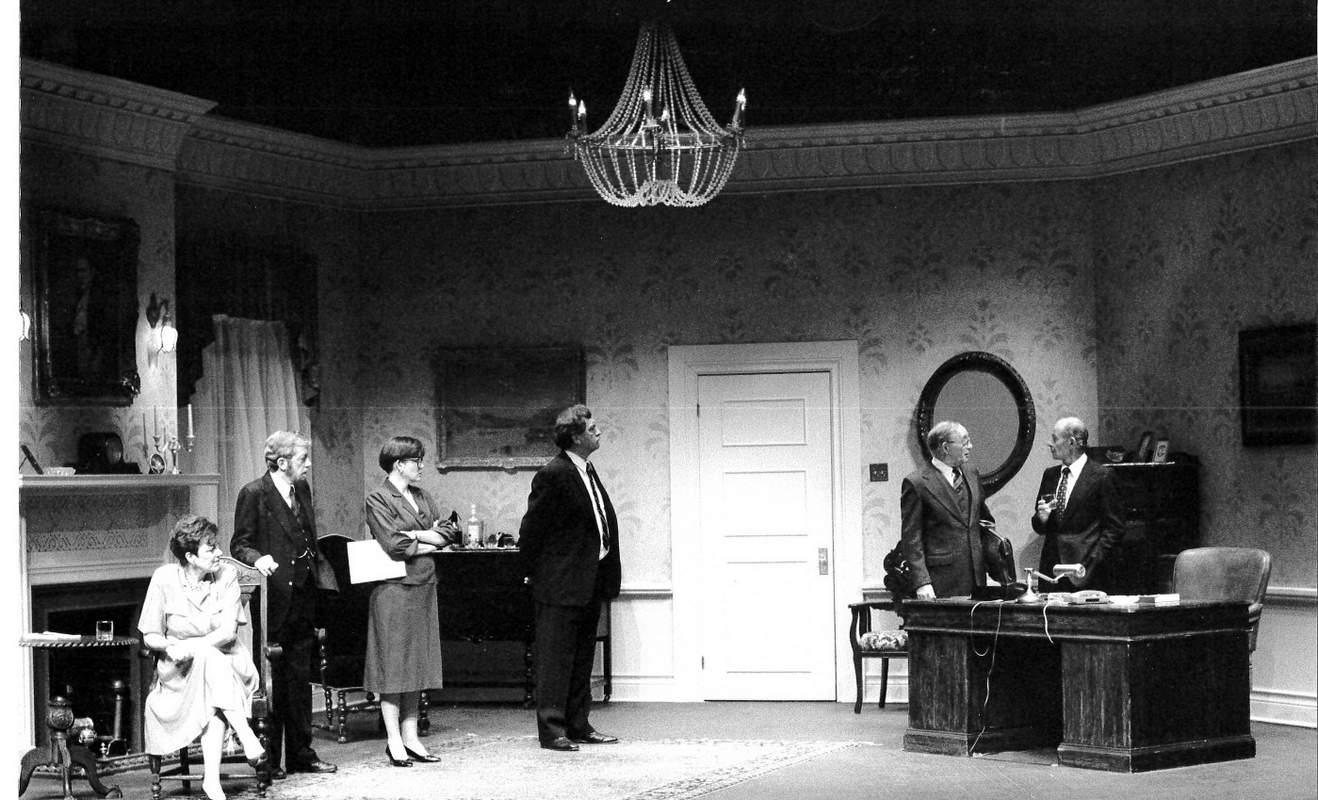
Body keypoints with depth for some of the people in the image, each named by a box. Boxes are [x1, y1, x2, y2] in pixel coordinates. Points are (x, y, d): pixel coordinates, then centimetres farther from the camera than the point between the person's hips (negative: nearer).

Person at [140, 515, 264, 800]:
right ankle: (246, 736, -38)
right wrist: (169, 646, -24)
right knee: (210, 658, -33)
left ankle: (211, 777, -38)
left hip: (227, 663, 0)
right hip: (179, 670, 0)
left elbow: (228, 632, -14)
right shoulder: (164, 579, -6)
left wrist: (191, 646, -29)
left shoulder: (227, 575, -5)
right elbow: (150, 636, -2)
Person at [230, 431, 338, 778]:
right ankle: (268, 759, 6)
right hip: (273, 600, -7)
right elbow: (239, 544, -8)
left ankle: (301, 753, 18)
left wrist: (322, 576, 11)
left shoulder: (302, 490, 13)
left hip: (302, 597, 7)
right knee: (271, 682, -1)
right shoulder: (254, 494, -9)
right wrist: (259, 558, -27)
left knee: (300, 679, 11)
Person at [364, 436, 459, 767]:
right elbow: (394, 545, -16)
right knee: (393, 664, -3)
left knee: (418, 663, 8)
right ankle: (394, 742, 0)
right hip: (394, 588, -7)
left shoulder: (421, 497, 17)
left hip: (424, 587, 7)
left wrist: (417, 534, -6)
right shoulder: (378, 499, -6)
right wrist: (430, 542, -3)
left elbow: (449, 532, 8)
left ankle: (410, 737, 13)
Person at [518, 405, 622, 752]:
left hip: (589, 581, 9)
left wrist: (606, 574, 14)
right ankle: (552, 730, 2)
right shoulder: (552, 475, -15)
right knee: (555, 659, -2)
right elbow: (531, 528, -12)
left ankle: (578, 726, 21)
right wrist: (533, 573, -6)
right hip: (561, 585, -9)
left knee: (582, 658, 14)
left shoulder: (587, 470, 12)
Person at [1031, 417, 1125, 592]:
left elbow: (1115, 527, -5)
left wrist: (1093, 560, -12)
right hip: (1051, 570, 5)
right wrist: (1041, 518, -4)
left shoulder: (1100, 477, -5)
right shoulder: (1050, 475, 13)